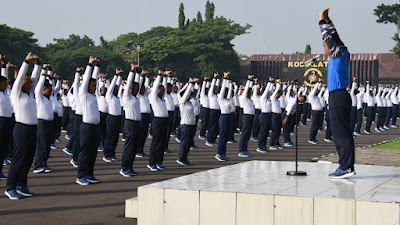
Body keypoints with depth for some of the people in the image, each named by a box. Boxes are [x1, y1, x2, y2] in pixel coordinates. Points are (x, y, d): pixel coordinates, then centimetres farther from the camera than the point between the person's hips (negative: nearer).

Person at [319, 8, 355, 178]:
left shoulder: (339, 53, -9)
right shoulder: (344, 54, 15)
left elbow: (328, 36, -12)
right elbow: (334, 35, 27)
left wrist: (323, 20, 2)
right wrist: (327, 20, 29)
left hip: (338, 97, -9)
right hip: (341, 96, 9)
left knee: (341, 133, -10)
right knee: (341, 132, 10)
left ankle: (347, 167, -12)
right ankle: (345, 166, 13)